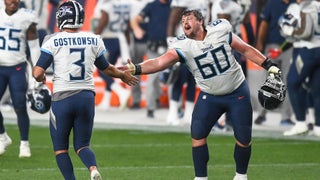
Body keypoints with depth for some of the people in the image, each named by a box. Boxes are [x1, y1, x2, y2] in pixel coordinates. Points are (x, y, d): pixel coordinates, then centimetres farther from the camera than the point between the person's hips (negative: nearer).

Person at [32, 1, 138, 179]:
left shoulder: (53, 41, -7)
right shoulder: (94, 40, 4)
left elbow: (38, 73, -10)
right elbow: (106, 69, 18)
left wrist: (41, 78, 14)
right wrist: (123, 75, 38)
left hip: (62, 98, -3)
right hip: (86, 97, 3)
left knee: (61, 147, 12)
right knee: (82, 145, 14)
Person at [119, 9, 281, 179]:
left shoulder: (220, 30, -12)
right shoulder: (182, 45, -14)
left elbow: (246, 49, -2)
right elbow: (160, 62, -28)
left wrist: (269, 65, -3)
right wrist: (136, 69, -44)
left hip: (238, 93, 0)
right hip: (209, 96, 0)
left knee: (244, 138, 1)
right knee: (198, 134, -12)